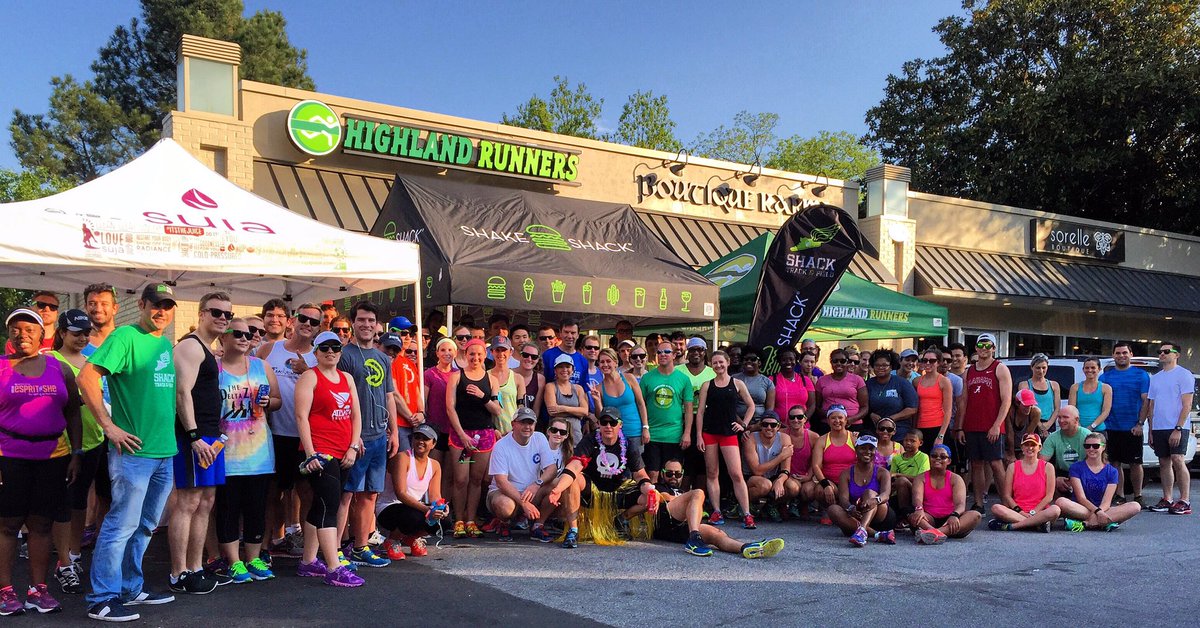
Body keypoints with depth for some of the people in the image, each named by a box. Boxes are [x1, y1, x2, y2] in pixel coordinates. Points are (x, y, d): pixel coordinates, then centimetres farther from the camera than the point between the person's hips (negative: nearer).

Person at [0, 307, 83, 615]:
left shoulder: (60, 368, 9)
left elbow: (73, 415, 12)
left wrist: (76, 453, 5)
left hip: (53, 456, 2)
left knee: (42, 524, 5)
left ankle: (38, 589, 12)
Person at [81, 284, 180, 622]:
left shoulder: (167, 344, 14)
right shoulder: (125, 336, -10)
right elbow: (87, 377, -19)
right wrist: (109, 426, -19)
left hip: (164, 452, 8)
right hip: (133, 450, -8)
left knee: (145, 526, 16)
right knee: (122, 524, -3)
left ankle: (130, 588, 29)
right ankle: (102, 599, 7)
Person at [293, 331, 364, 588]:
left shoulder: (347, 378, 16)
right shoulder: (310, 377, -3)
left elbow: (355, 415, 15)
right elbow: (301, 416, -10)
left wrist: (353, 448, 3)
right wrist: (310, 454, -16)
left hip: (343, 455, 7)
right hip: (320, 453, -7)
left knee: (320, 506, 13)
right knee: (330, 506, -12)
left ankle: (308, 562, 22)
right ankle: (334, 570, -12)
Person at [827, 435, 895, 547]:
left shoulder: (882, 473, 4)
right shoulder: (846, 474, 7)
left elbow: (886, 494, -17)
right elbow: (843, 498, -9)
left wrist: (875, 500, -43)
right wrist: (850, 508, -36)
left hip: (880, 518, -1)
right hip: (855, 518, 2)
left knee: (869, 492, -27)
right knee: (833, 509, -27)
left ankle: (862, 530, -56)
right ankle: (878, 535, -38)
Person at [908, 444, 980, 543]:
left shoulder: (955, 479, 9)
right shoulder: (921, 478, 10)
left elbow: (960, 503, -7)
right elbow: (917, 497, -10)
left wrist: (954, 515, -33)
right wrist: (919, 509, -37)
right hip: (929, 520, -1)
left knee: (976, 516, -29)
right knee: (913, 516, -32)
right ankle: (935, 533, -63)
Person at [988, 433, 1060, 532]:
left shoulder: (1047, 467, 9)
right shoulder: (1013, 467, 11)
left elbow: (1049, 496, 2)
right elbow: (1007, 495, 5)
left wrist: (1033, 512, -10)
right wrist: (1021, 512, -10)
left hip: (1039, 512, 0)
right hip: (1017, 512, 1)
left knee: (1055, 510, -35)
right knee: (996, 508, -30)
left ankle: (1011, 526, -31)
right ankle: (1038, 523, -30)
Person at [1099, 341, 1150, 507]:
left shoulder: (1141, 375, 3)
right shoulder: (1105, 376, 8)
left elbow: (1146, 401, 0)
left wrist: (1139, 424, -9)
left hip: (1133, 429, -2)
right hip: (1111, 428, 2)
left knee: (1135, 463, 2)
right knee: (1115, 463, 5)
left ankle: (1138, 496, 15)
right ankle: (1119, 496, 13)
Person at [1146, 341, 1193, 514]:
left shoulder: (1184, 375, -3)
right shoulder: (1155, 378, 17)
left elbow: (1187, 405, -9)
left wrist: (1178, 429, -16)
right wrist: (1151, 430, 13)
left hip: (1176, 428, -6)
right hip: (1158, 428, 6)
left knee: (1177, 461, -13)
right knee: (1164, 463, 7)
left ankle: (1184, 501, -9)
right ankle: (1166, 500, 12)